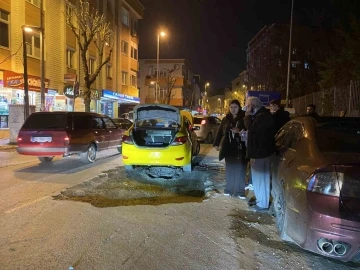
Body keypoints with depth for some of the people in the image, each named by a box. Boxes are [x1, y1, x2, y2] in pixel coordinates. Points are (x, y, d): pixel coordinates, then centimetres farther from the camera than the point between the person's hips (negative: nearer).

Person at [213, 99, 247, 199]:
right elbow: (220, 132, 10)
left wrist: (240, 132, -25)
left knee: (240, 169, 1)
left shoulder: (244, 118, -4)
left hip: (240, 148, -3)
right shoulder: (226, 119, 7)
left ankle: (240, 191, 10)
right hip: (229, 148, 3)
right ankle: (229, 189, 21)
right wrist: (216, 143, 5)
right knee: (229, 169, 11)